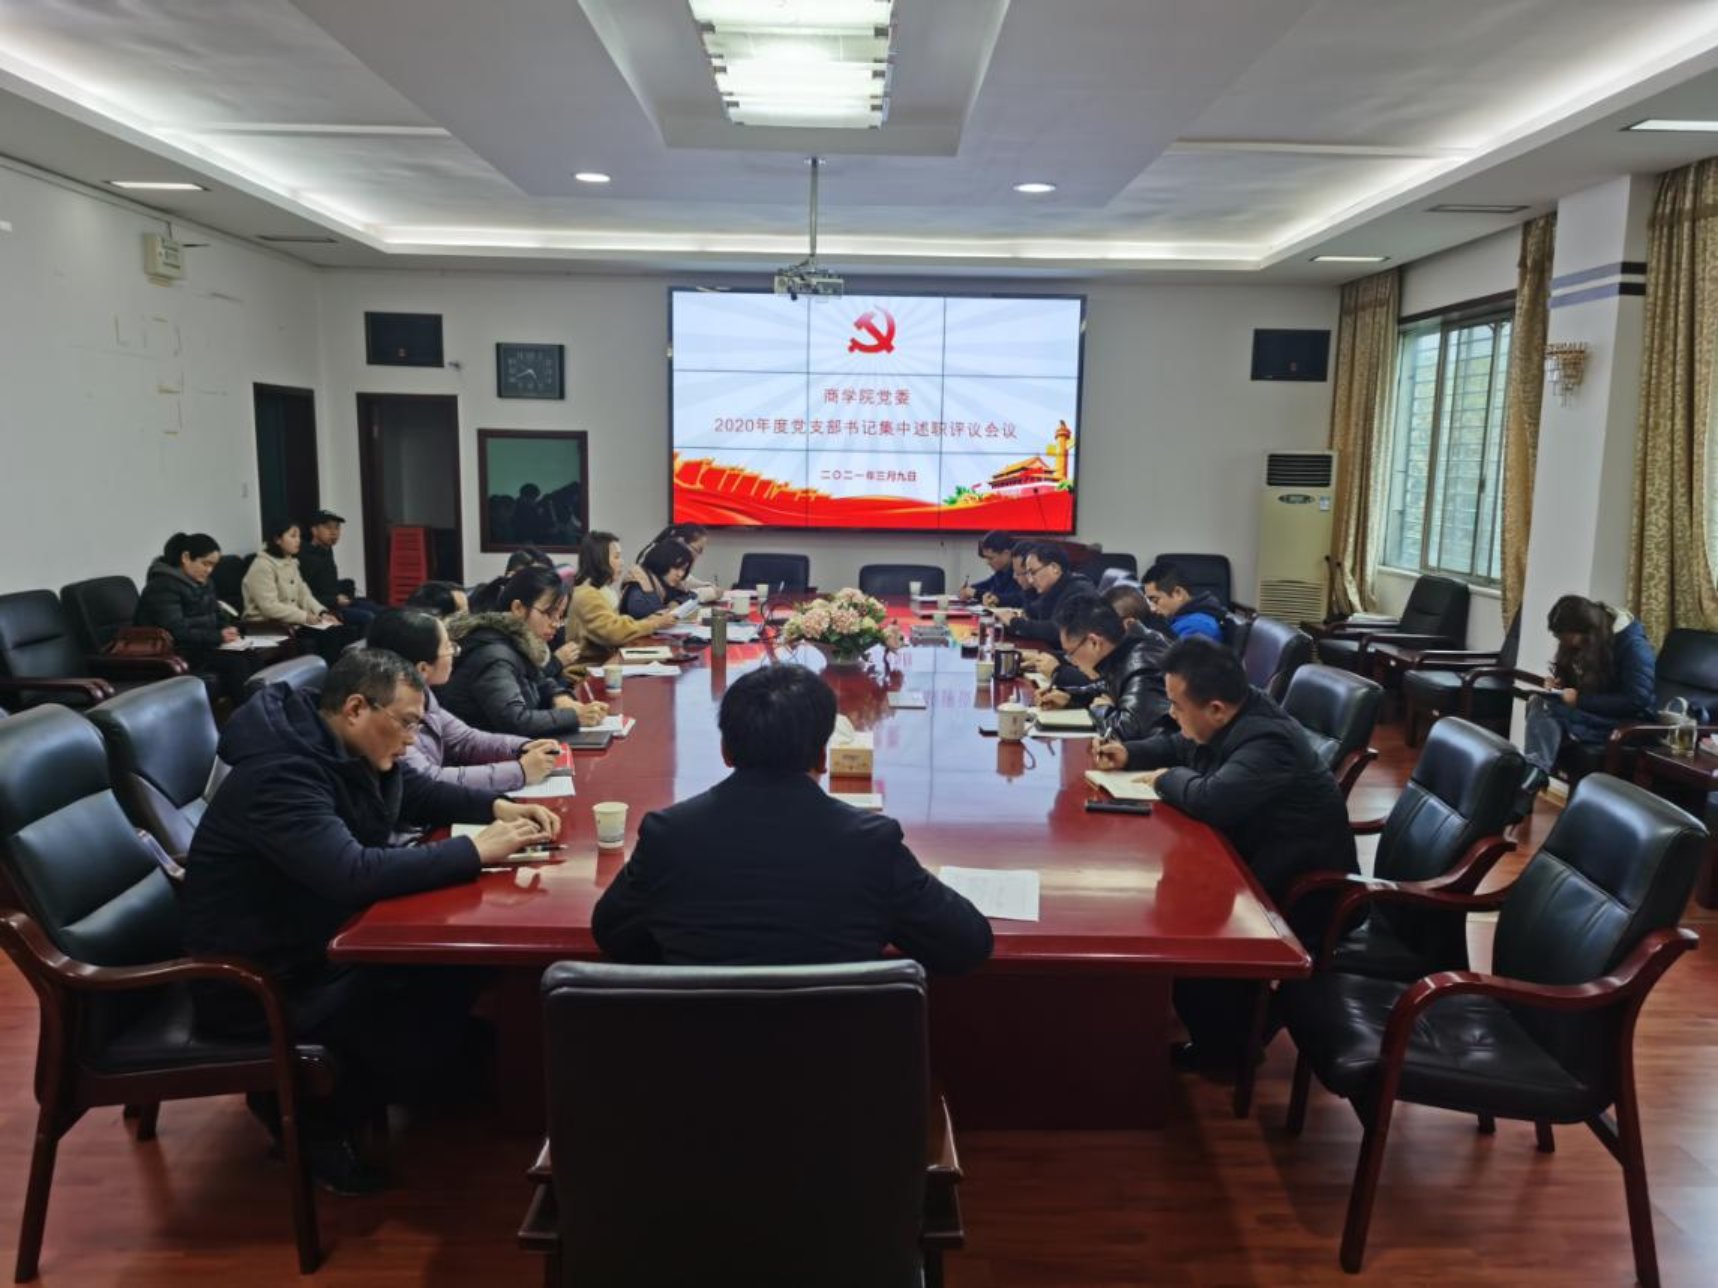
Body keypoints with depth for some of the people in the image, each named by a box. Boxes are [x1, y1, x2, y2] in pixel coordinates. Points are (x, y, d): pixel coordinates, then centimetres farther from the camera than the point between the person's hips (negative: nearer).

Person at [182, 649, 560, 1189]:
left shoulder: (352, 752, 0)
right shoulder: (279, 774, -29)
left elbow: (420, 793, 16)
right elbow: (353, 874, -40)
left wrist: (500, 807, -2)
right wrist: (476, 850, -33)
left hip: (326, 939, 9)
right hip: (259, 979, -9)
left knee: (457, 972, -6)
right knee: (418, 1037, -20)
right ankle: (305, 1113, 6)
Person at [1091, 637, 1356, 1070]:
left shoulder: (1268, 742, -31)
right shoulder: (1229, 721, -1)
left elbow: (1212, 800, -44)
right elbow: (1177, 748, 19)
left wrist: (1168, 779, -23)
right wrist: (1129, 754, 1)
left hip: (1305, 891, -10)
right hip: (1257, 864, 10)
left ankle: (1222, 1047, 3)